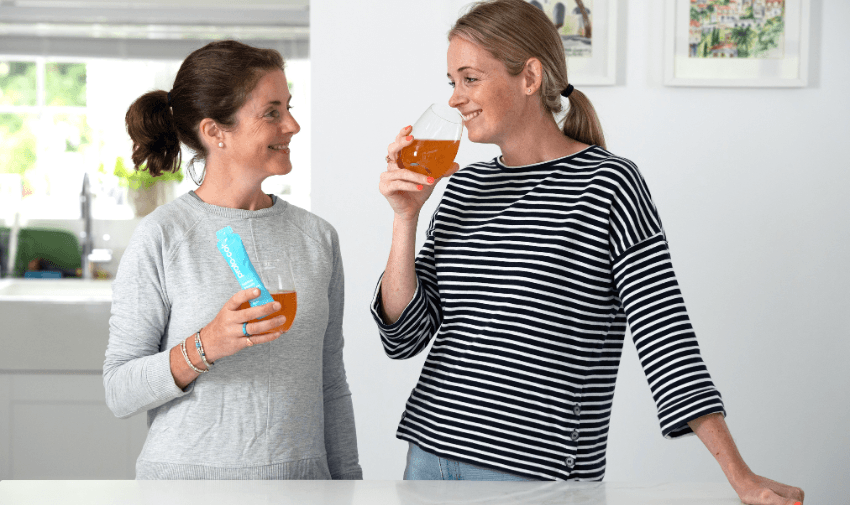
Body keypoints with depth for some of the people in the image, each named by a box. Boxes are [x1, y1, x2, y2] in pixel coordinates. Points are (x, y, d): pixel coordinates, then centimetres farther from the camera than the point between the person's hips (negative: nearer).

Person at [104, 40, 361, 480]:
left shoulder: (317, 237, 4)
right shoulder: (161, 238, -9)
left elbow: (331, 386, 8)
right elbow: (119, 393, -10)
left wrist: (347, 479, 6)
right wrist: (203, 348, -23)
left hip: (302, 475, 4)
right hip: (189, 476, -3)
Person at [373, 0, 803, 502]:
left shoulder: (608, 184, -7)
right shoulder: (465, 187, 9)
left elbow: (666, 337, -10)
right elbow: (404, 336, 6)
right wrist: (406, 216, -4)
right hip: (430, 453, 6)